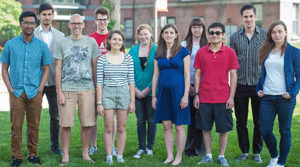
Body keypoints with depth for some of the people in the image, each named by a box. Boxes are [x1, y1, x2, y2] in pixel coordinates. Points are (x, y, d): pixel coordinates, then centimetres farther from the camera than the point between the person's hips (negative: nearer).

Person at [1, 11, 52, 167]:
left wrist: (40, 88, -2)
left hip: (35, 92, 1)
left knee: (34, 125, 4)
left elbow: (46, 69, 10)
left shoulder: (42, 46, 6)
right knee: (16, 125, -1)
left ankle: (33, 154, 16)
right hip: (16, 92, 0)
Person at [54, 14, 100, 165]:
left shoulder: (91, 42, 9)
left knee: (87, 124, 2)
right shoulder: (62, 43, 6)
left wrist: (96, 88, 7)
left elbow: (95, 66, 12)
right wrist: (59, 92, -3)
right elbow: (58, 69, 4)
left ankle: (85, 154, 14)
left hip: (87, 89, 1)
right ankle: (65, 155, 8)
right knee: (65, 124, -1)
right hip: (67, 89, -1)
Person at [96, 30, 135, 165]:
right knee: (108, 128, -1)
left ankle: (120, 156, 14)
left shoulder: (128, 58, 5)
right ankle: (109, 156, 8)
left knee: (121, 128, 5)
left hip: (124, 93, 1)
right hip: (107, 93, -1)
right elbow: (99, 82, 1)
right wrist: (99, 102, -3)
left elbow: (131, 81, 6)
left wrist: (132, 101, 2)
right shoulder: (102, 59, 2)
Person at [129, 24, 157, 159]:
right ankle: (141, 148, 16)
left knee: (151, 120, 4)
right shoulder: (133, 51, 6)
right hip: (137, 91, 2)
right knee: (140, 120, 7)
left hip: (151, 91, -2)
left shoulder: (156, 50, -3)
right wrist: (135, 89, -4)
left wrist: (148, 89, -10)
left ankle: (150, 147, 18)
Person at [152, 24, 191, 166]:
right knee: (166, 126, 6)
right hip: (163, 92, 4)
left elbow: (187, 75, -4)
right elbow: (155, 75, 13)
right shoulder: (159, 53, 11)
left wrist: (186, 95, -11)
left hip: (178, 91, -4)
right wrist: (153, 95, 8)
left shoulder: (183, 51, -2)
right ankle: (169, 156, 14)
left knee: (179, 126, 0)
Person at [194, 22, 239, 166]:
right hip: (204, 98, 1)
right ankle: (208, 155, 20)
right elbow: (197, 74, 8)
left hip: (223, 98, -1)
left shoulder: (230, 53, 0)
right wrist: (196, 95, 3)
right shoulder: (201, 52, 4)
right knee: (206, 128, 8)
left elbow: (233, 75, 1)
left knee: (224, 129, 4)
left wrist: (231, 97, -4)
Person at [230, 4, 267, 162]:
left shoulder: (265, 35, 1)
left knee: (259, 121, 5)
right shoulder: (235, 37, 5)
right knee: (241, 121, 7)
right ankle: (244, 151, 19)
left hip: (258, 84, -1)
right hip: (240, 85, 1)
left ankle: (257, 152, 18)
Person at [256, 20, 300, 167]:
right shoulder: (266, 52, 11)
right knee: (265, 131, 2)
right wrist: (259, 89, 8)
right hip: (267, 97, 4)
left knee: (284, 131, 6)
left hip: (285, 98, -3)